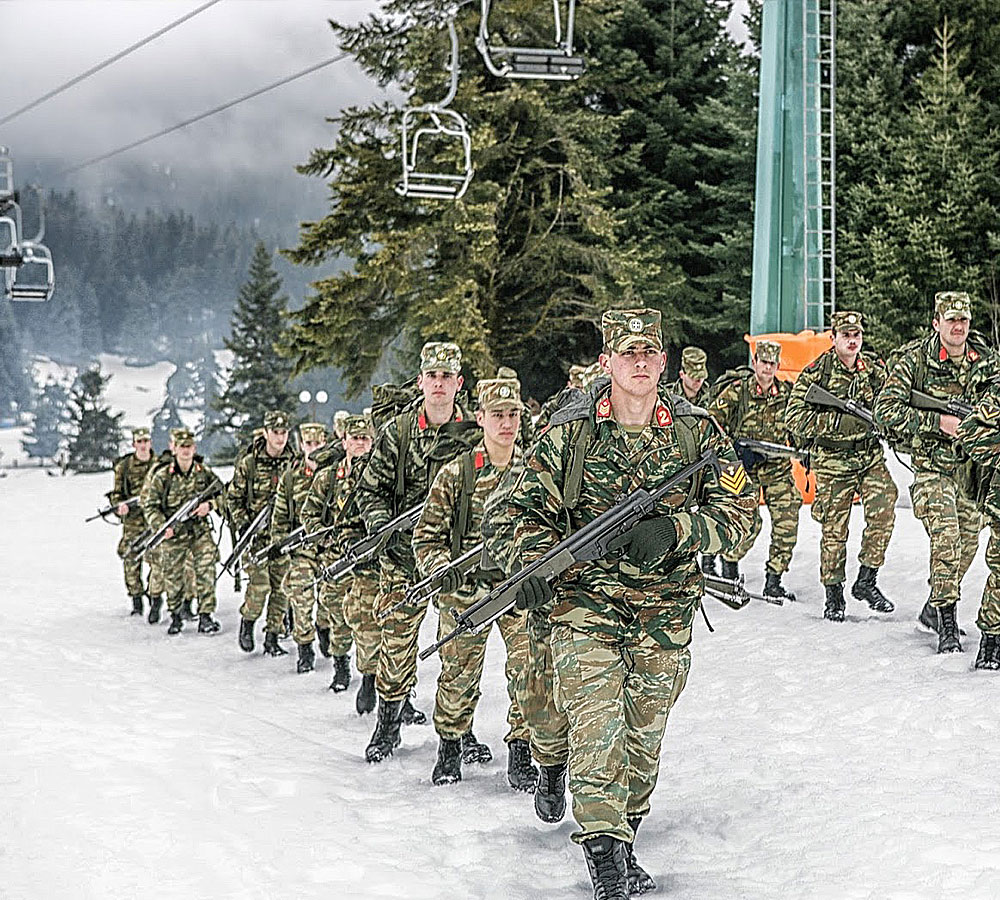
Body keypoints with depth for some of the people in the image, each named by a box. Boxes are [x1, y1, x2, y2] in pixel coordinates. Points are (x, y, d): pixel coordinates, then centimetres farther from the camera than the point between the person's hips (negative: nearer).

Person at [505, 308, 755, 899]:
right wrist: (537, 564, -13)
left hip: (666, 612, 2)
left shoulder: (698, 433, 1)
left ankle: (624, 849, 26)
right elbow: (531, 510, 6)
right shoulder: (568, 436, -1)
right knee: (595, 726, -16)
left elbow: (738, 511, -2)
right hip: (585, 605, -2)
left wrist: (673, 529, -18)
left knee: (645, 732, 9)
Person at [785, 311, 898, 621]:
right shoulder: (816, 373, -9)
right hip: (832, 462, -3)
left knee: (884, 510, -14)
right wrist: (837, 419, -25)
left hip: (871, 456, 3)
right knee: (834, 529, 1)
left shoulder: (876, 368, 5)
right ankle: (833, 594, 16)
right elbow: (794, 419, -15)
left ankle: (866, 581, 0)